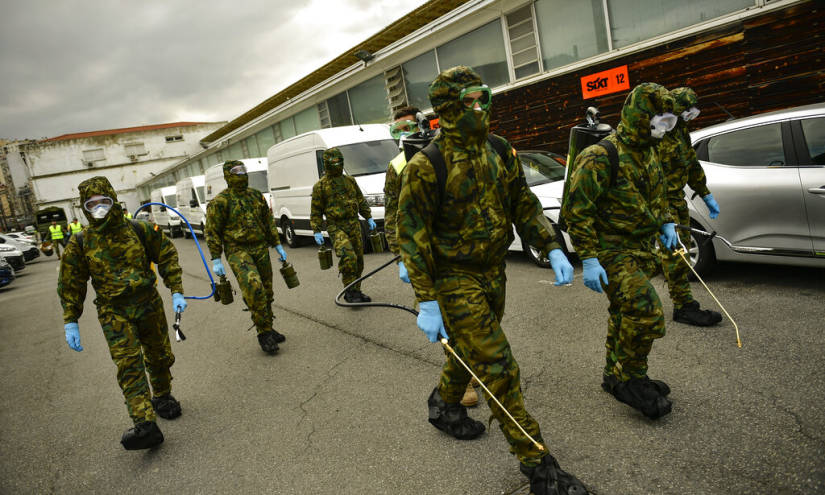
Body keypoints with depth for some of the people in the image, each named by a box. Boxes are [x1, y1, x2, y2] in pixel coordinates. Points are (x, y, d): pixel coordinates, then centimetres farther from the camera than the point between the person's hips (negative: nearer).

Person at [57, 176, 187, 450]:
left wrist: (176, 292, -1)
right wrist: (70, 322, 1)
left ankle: (162, 397, 40)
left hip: (149, 304, 2)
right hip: (114, 313, -1)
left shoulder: (139, 230, -3)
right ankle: (145, 424, -18)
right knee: (128, 364, -14)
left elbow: (167, 257, 5)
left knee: (159, 357, 13)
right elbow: (70, 284, 5)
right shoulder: (80, 243, -2)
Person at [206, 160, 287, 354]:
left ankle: (268, 329, 25)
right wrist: (216, 260, -7)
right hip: (238, 251, -6)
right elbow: (212, 232, -4)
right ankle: (264, 333, -13)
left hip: (261, 249, 6)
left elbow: (269, 222, 19)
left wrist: (277, 245, 16)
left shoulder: (256, 195, 11)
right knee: (253, 287, -24)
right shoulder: (220, 201, -5)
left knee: (266, 292, 10)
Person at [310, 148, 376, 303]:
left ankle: (356, 291, 18)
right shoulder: (320, 186, 1)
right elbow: (315, 211, 2)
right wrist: (317, 231, -5)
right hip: (336, 228, -5)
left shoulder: (350, 180, 14)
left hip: (354, 226, 5)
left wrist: (369, 218, 15)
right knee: (348, 256, -24)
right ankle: (350, 291, -14)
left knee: (358, 259, 6)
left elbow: (361, 201, 22)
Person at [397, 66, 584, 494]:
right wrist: (427, 302, -19)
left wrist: (552, 248, -3)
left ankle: (443, 406, 52)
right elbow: (411, 234, -16)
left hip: (493, 273, 7)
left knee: (472, 350, 23)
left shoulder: (500, 151, 2)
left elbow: (523, 205, 10)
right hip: (455, 280, -7)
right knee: (497, 367, -6)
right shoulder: (426, 167, -17)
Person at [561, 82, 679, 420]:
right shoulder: (601, 158, -20)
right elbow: (576, 209, -22)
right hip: (612, 252, -9)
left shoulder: (648, 153, 10)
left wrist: (666, 223, 12)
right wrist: (588, 259, -25)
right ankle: (630, 380, 3)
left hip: (640, 249, 9)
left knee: (624, 314, 17)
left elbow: (657, 193, 28)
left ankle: (616, 375, 34)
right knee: (646, 312, -17)